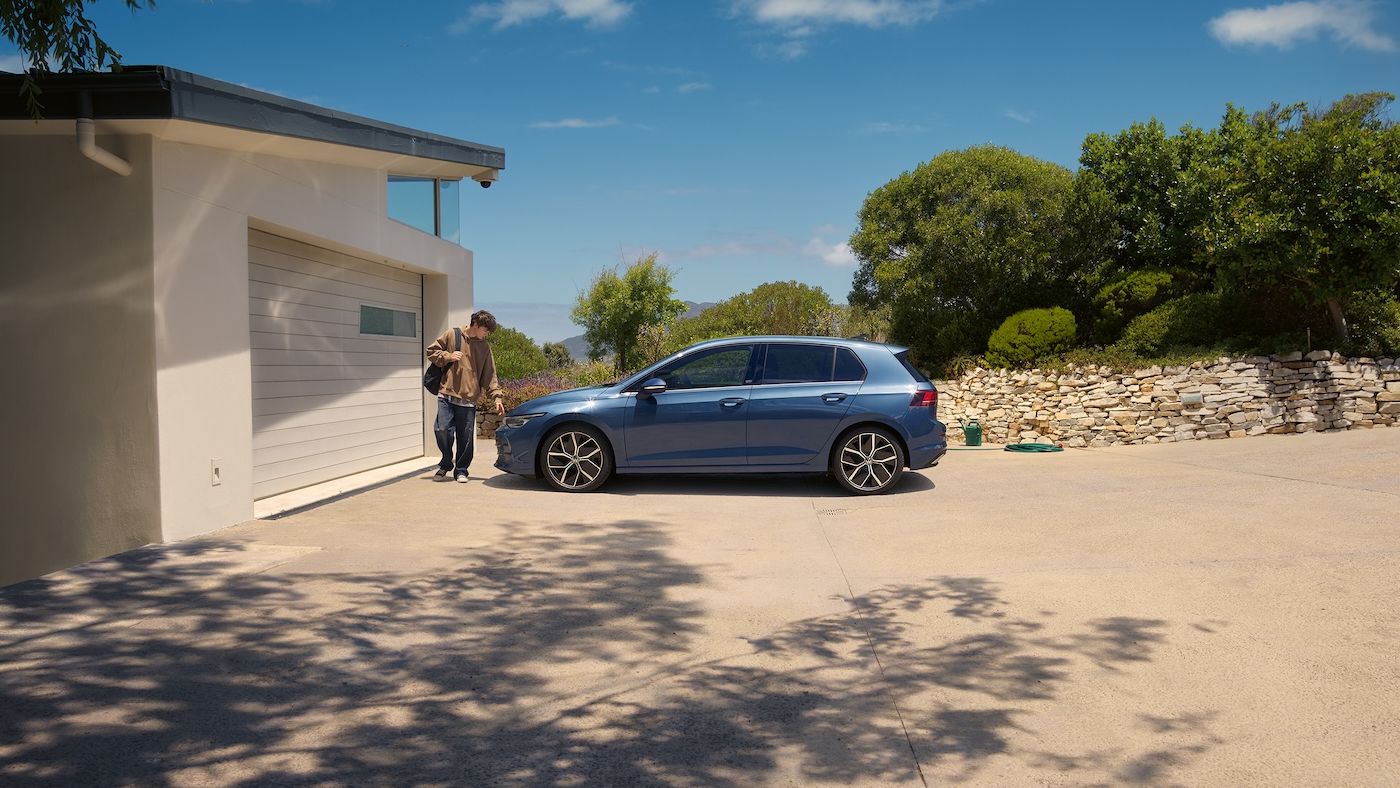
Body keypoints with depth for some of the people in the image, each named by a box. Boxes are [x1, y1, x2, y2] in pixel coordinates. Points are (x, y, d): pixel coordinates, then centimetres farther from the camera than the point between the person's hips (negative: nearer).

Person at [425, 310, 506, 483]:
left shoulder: (485, 347, 11)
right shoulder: (452, 335, 5)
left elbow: (490, 376, 11)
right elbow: (431, 352, 11)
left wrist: (497, 396, 1)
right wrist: (448, 357, -6)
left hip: (468, 399, 1)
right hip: (447, 395, -1)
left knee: (465, 438, 0)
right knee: (442, 430, -8)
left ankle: (461, 470, 16)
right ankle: (446, 464, 15)